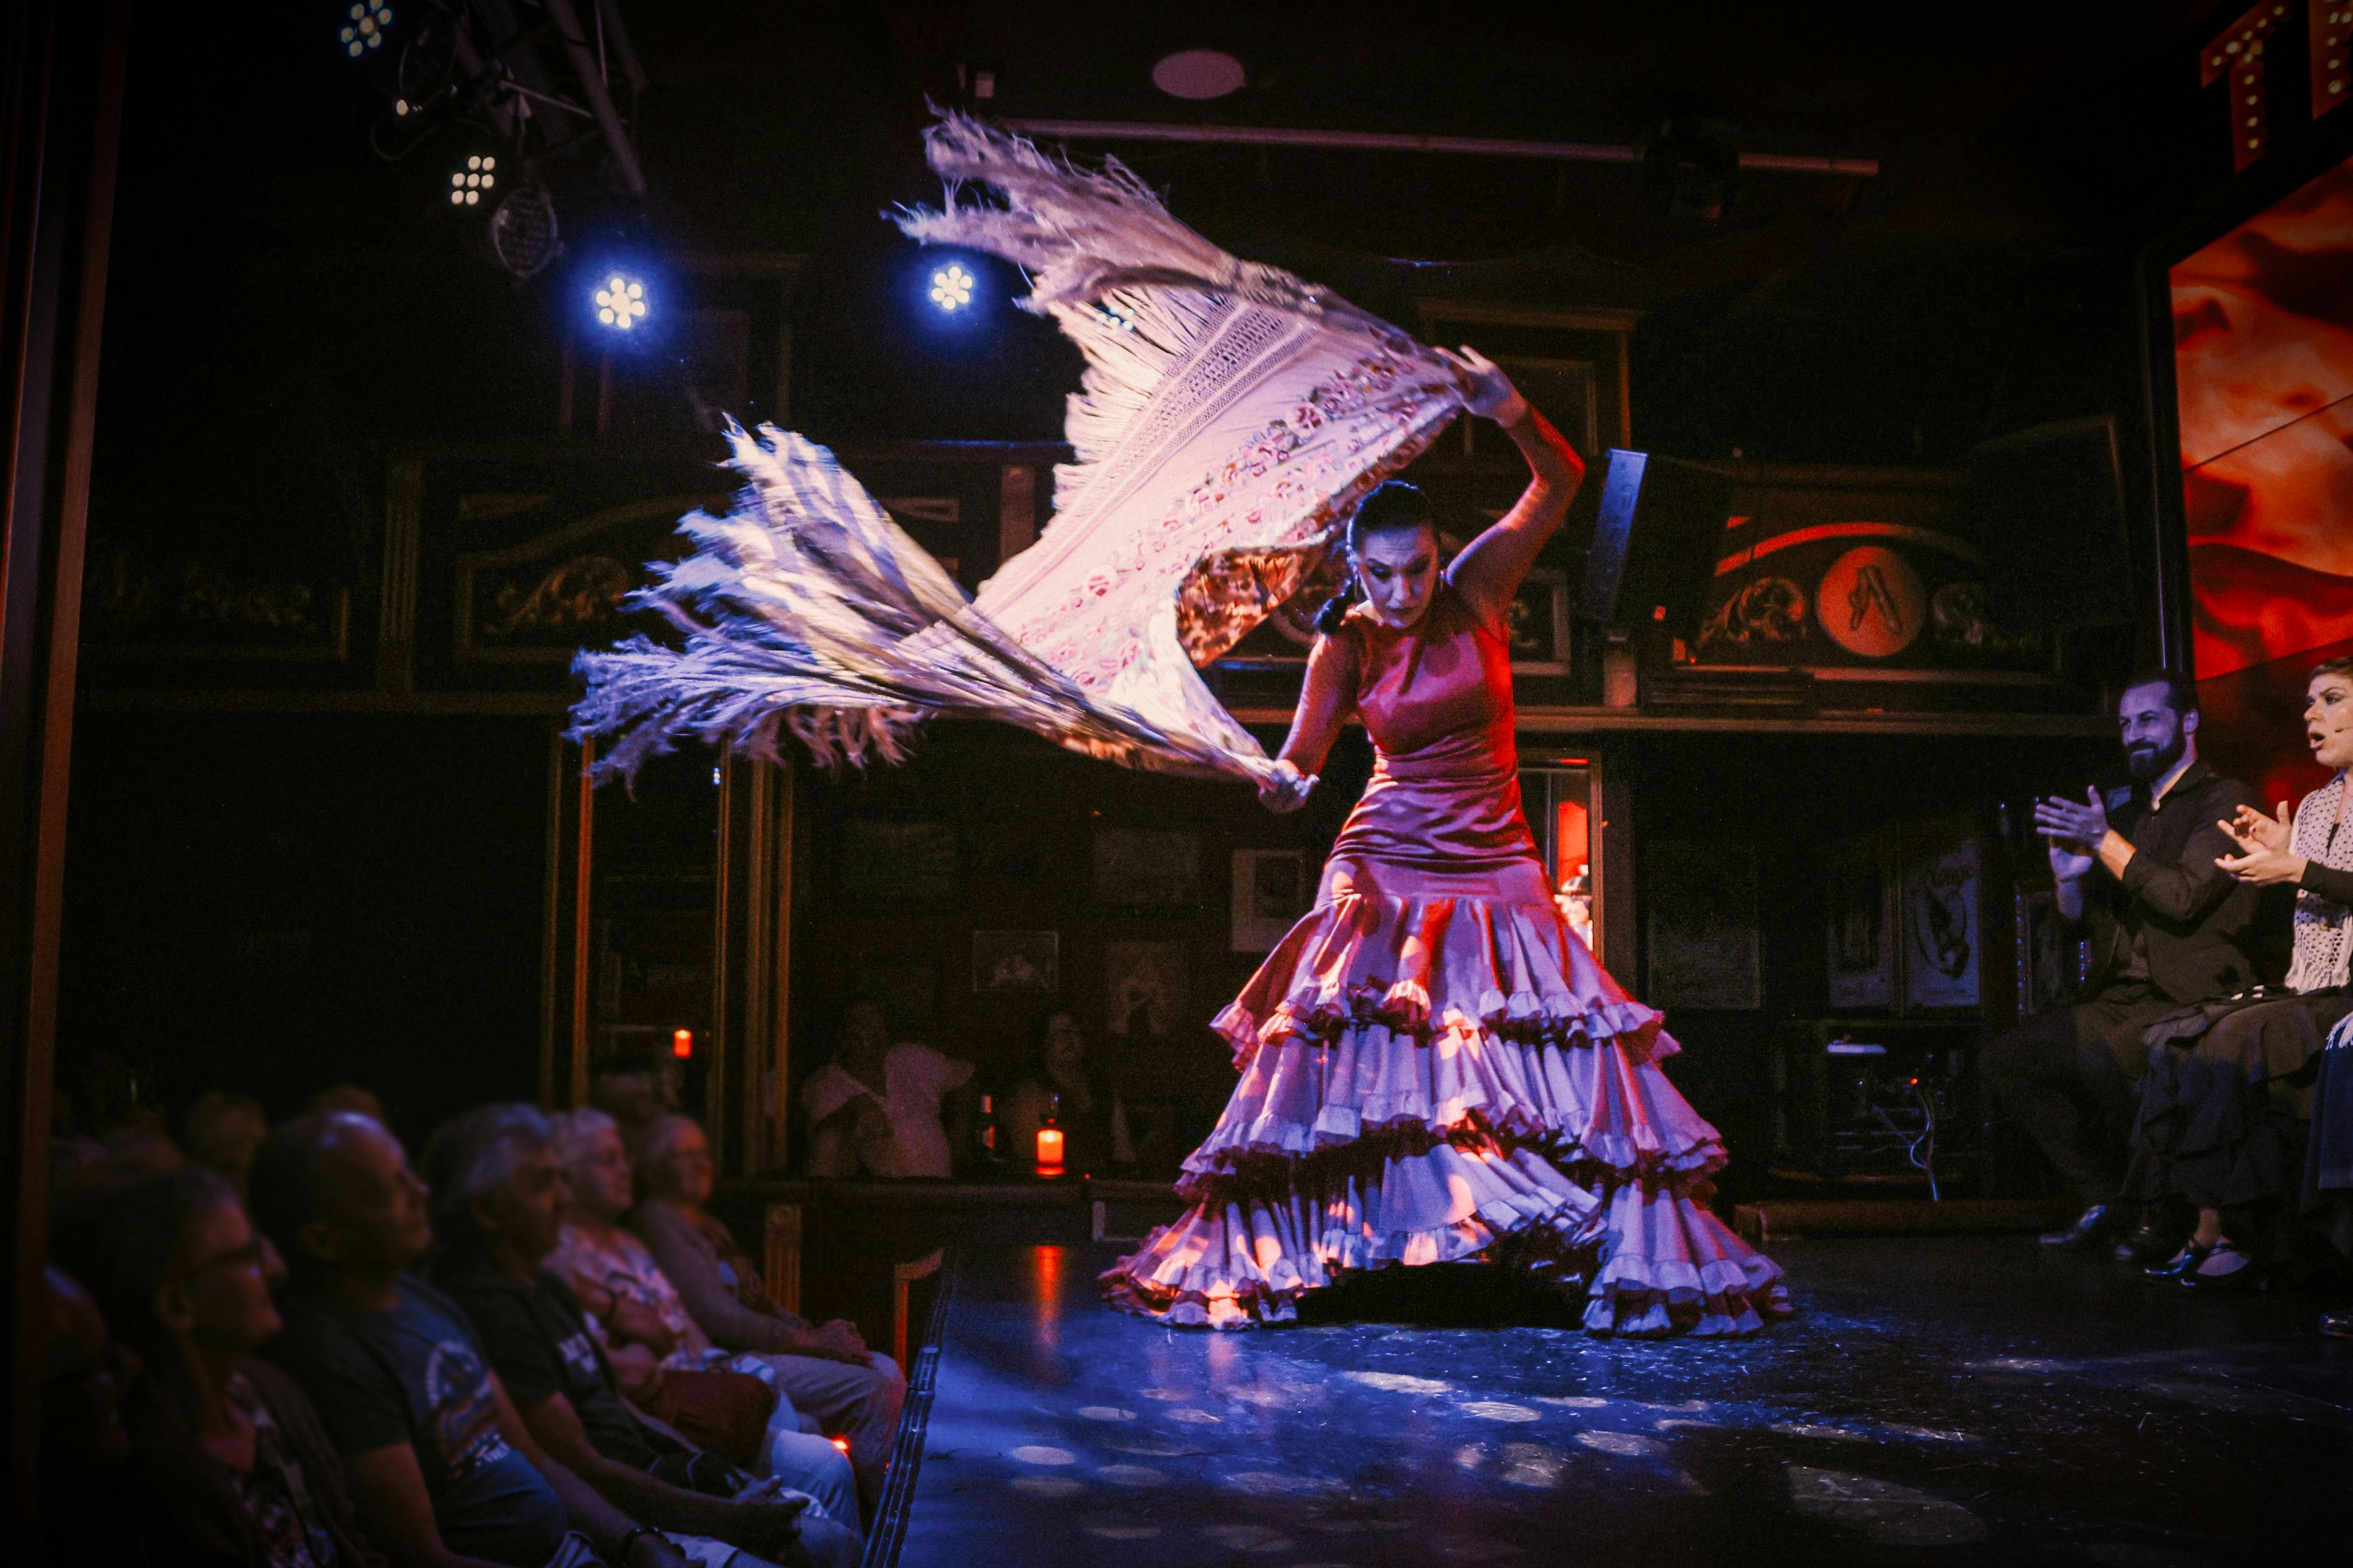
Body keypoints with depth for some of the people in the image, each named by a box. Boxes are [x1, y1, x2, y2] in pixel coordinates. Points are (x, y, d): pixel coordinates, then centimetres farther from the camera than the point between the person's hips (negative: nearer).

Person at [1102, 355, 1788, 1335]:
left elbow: (1562, 483, -8)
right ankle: (1254, 1251, -1)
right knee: (1344, 1044, -10)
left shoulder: (1476, 591, -2)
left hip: (1493, 865, 1)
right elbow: (1302, 752, -4)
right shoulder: (1344, 645, -1)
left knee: (1562, 1049, -7)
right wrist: (1286, 781, -28)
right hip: (1386, 867, 0)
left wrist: (1514, 415, -27)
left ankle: (1636, 1254, 5)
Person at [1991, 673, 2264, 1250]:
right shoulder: (2123, 809, 20)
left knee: (2102, 1061, -34)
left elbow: (2184, 897, -17)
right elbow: (2081, 921, 17)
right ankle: (2103, 1202, 2)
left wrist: (2105, 841, -15)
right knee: (2004, 1062, -5)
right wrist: (2069, 874, -3)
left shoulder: (2225, 800, -2)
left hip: (2192, 1000, -8)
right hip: (2121, 997, 8)